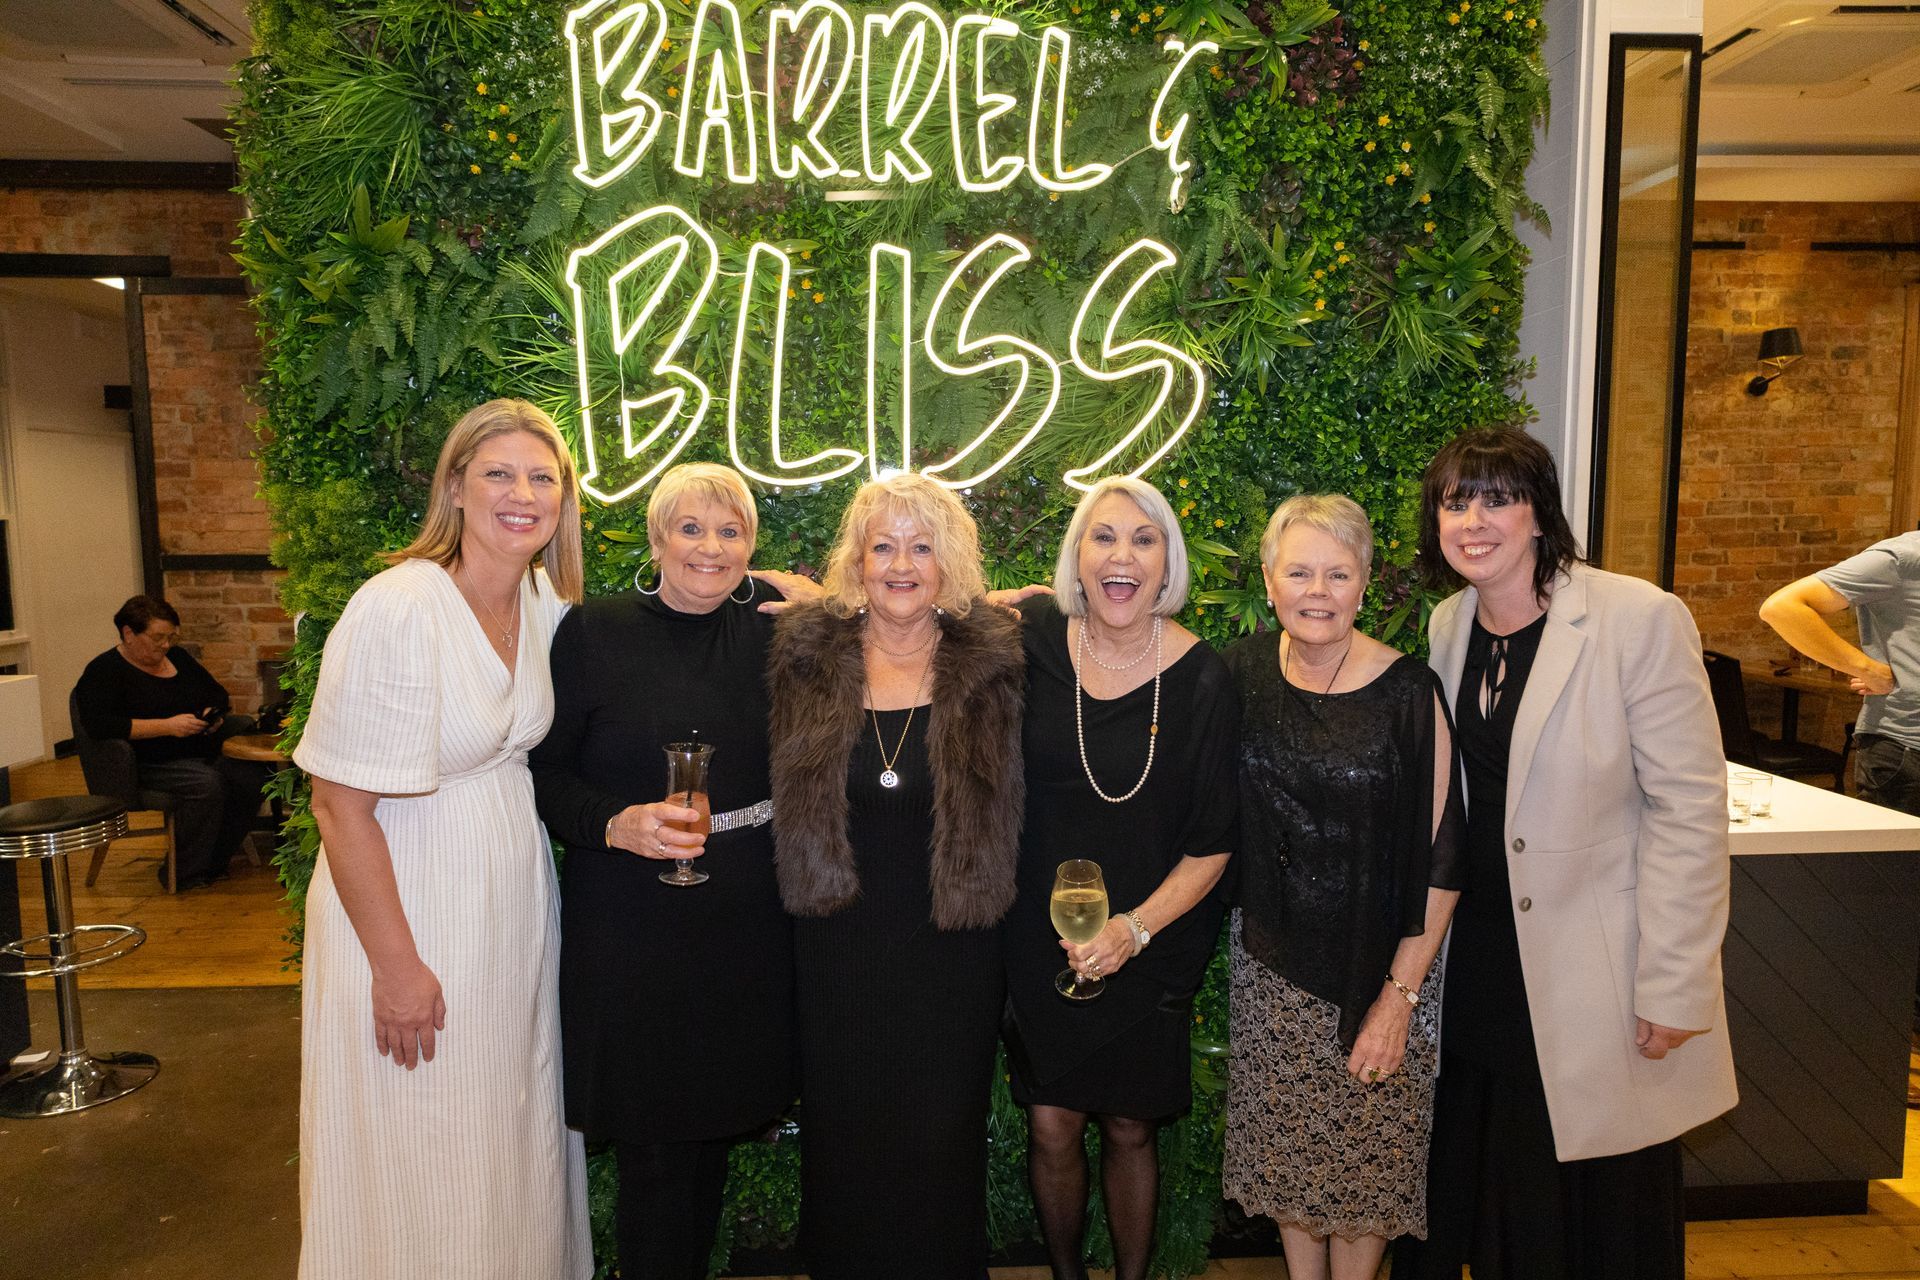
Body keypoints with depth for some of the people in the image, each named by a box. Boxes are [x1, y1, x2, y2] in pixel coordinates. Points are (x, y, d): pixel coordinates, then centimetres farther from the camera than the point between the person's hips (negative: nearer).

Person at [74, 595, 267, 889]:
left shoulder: (177, 658, 18)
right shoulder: (104, 671, -3)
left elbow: (218, 693, 25)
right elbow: (99, 725, -18)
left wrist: (215, 713, 0)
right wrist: (167, 726, -23)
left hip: (202, 750, 7)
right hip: (150, 764, -6)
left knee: (250, 775, -23)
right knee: (206, 784, -35)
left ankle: (214, 862, -8)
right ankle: (183, 874, -19)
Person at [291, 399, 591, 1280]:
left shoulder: (545, 602, 0)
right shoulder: (397, 610, -21)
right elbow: (340, 803, -19)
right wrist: (397, 964, -17)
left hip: (516, 901, 7)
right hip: (412, 911, -6)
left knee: (515, 1137, 21)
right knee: (419, 1159, 10)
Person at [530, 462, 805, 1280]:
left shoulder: (771, 631, 5)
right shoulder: (595, 633, -5)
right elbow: (545, 773, -3)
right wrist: (616, 822, -20)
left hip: (748, 928, 4)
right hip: (632, 929, -3)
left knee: (713, 1131, 17)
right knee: (653, 1146, 4)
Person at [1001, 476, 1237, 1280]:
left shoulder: (1203, 682, -11)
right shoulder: (1032, 640, -8)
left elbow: (1211, 846, -8)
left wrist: (1134, 928, -19)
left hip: (1150, 947, -1)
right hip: (1039, 941, 1)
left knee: (1129, 1130, 13)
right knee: (1052, 1129, 8)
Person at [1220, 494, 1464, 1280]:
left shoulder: (1408, 691, -14)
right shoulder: (1242, 671, -4)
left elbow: (1439, 855, -11)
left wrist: (1401, 994, -12)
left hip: (1379, 964, -3)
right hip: (1271, 957, 3)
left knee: (1366, 1156, 11)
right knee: (1286, 1150, 16)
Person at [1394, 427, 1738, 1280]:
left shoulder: (1640, 619, -14)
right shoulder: (1448, 626, 3)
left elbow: (1690, 808, -14)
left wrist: (1673, 987, -15)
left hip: (1594, 981, -5)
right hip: (1478, 967, 5)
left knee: (1597, 1209, 12)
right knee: (1477, 1190, 18)